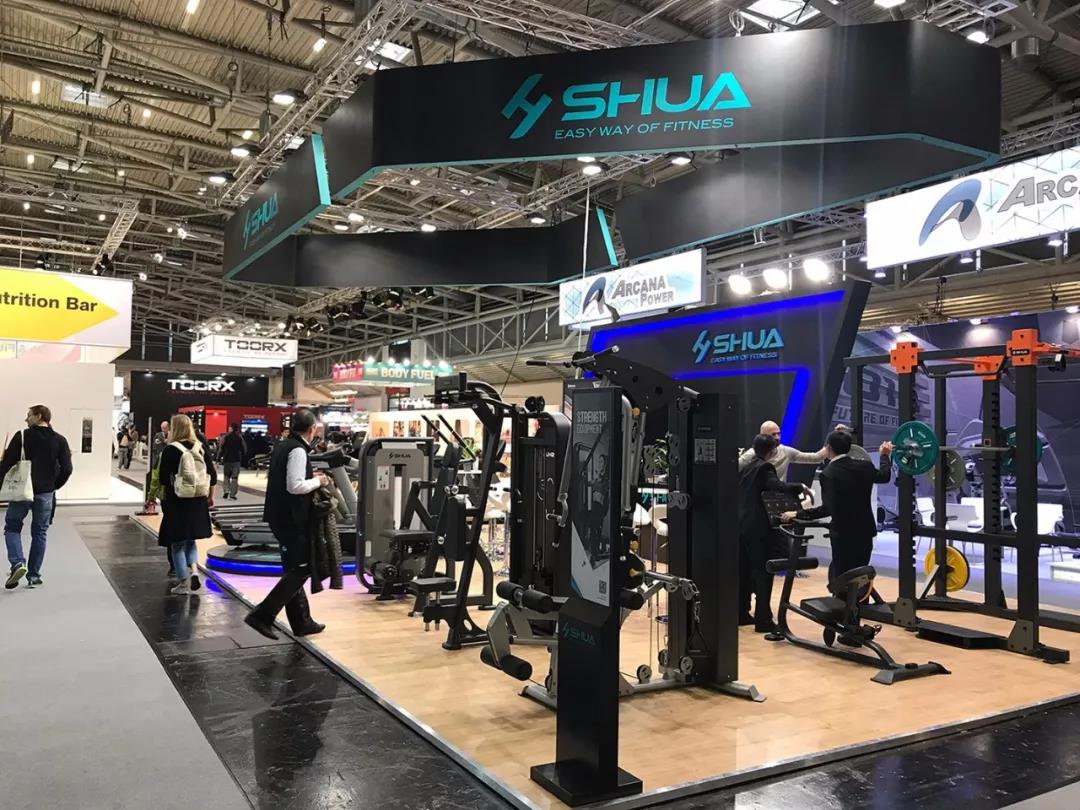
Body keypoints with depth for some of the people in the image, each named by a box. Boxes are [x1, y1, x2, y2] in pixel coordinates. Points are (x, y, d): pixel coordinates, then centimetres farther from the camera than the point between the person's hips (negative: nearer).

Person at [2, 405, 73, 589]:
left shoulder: (22, 436, -7)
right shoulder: (59, 440, 0)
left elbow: (7, 462, -11)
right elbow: (66, 469, -4)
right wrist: (54, 486, 10)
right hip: (45, 493, 2)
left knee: (12, 527, 14)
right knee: (40, 533, 12)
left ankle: (17, 563, -7)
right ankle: (33, 576, 13)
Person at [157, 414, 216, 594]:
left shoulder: (171, 450, -11)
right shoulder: (200, 448, 1)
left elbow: (164, 478, -8)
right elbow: (212, 475, 3)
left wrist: (164, 495, 12)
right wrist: (210, 496, 15)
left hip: (177, 501, -4)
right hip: (198, 501, 4)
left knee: (177, 542, 8)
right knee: (190, 539, 20)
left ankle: (183, 582, 10)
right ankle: (193, 570, 0)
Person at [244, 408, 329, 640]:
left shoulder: (282, 446, 12)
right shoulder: (298, 450, -17)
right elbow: (295, 486, -25)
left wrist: (310, 477, 14)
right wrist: (317, 481, -10)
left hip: (280, 516, 10)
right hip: (293, 519, -10)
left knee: (294, 569, 15)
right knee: (300, 570, -2)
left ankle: (302, 621, 22)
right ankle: (262, 615, -6)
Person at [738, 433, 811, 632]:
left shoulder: (745, 467, 14)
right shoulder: (765, 467, -9)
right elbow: (778, 486, -27)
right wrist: (801, 488, -20)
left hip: (741, 526, 8)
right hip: (758, 528, -8)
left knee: (744, 572, 13)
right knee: (763, 573, -3)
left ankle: (741, 614, 19)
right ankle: (763, 620, -4)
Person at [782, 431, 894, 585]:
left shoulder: (829, 474, -17)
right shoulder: (865, 467, 2)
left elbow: (828, 508, -25)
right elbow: (884, 476, 24)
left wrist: (797, 514, -20)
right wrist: (885, 455, 42)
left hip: (843, 535, -6)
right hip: (865, 533, 6)